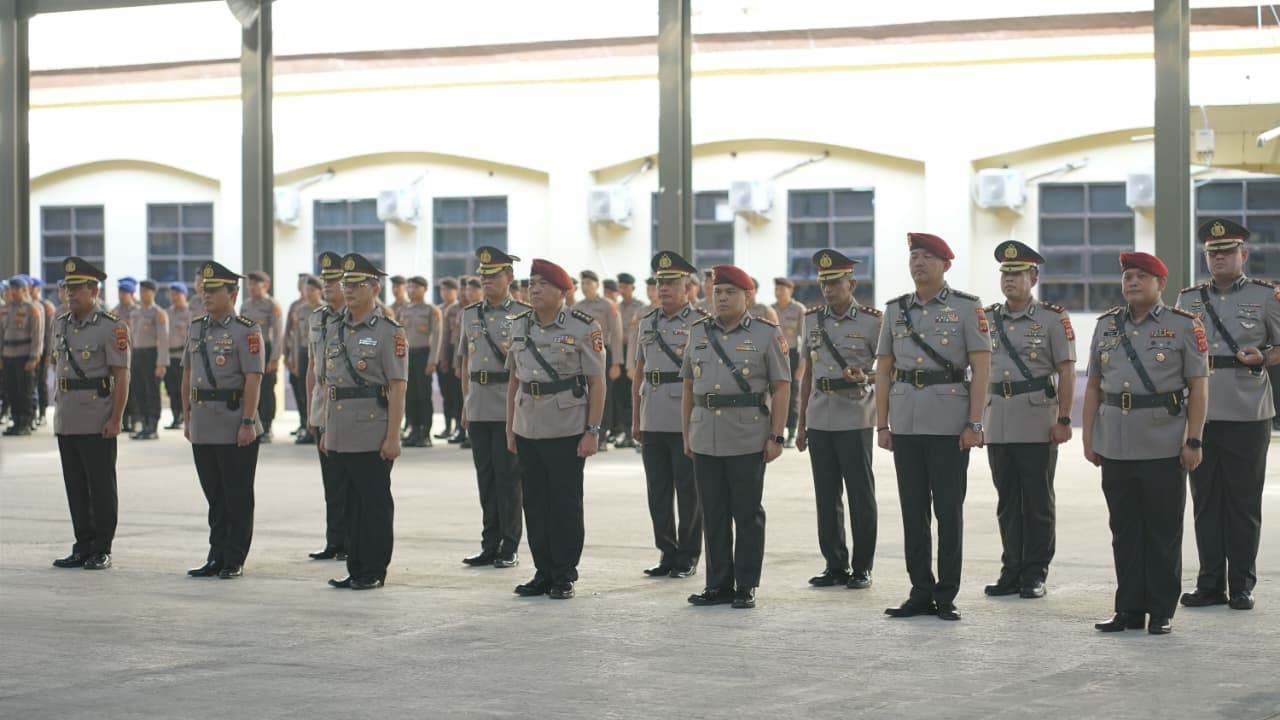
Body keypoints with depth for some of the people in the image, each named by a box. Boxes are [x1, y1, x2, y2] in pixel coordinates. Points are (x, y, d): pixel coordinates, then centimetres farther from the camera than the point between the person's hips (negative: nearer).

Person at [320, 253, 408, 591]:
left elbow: (397, 388, -10)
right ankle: (355, 569, 18)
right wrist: (326, 430, 15)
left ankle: (374, 572, 7)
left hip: (373, 436, -6)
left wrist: (393, 436, -15)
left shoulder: (389, 332, -7)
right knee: (350, 503, 11)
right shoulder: (334, 328, 13)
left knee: (375, 504, 0)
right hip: (341, 435, 6)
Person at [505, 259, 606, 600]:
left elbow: (597, 382, -7)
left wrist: (592, 431, -12)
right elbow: (513, 380, 14)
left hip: (567, 431, -5)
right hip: (528, 431, 5)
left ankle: (564, 576, 10)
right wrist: (509, 428, 10)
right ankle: (543, 574, 17)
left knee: (566, 505, 1)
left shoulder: (584, 328, -7)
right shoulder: (519, 326, 8)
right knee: (535, 504, 8)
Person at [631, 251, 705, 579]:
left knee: (688, 491, 1)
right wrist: (635, 420, 13)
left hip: (687, 422, -5)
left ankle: (688, 557, 10)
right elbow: (638, 374, 15)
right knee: (658, 491, 7)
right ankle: (667, 552, 16)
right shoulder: (645, 324, 12)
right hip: (653, 423, 5)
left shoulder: (700, 323, -4)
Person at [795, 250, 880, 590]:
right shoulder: (811, 319, 9)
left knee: (861, 496, 0)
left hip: (855, 419, -4)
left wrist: (864, 377, -21)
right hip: (820, 419, 4)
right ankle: (835, 565, 15)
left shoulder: (872, 321, -5)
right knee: (826, 497, 7)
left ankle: (862, 568, 9)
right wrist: (801, 424, 14)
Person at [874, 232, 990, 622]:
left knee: (949, 512, 1)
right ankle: (920, 593, 13)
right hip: (906, 423, 4)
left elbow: (981, 367, -5)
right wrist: (882, 425, 6)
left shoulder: (966, 307, -2)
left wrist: (975, 423, -12)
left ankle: (946, 596, 7)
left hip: (949, 424, -4)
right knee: (913, 511, 6)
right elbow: (883, 369, 12)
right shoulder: (896, 309, 10)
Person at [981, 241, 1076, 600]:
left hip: (1037, 425, -4)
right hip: (997, 426, 4)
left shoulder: (1052, 318, -2)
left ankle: (1035, 575, 7)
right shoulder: (988, 318, 11)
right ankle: (1012, 572, 14)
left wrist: (1064, 419, -10)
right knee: (1007, 503, 7)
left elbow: (1066, 371, -4)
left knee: (1037, 502, 1)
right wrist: (976, 419, 11)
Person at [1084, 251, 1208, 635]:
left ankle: (1162, 612, 9)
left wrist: (1193, 441, -10)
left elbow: (1198, 386, -4)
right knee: (1124, 531, 8)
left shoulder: (1184, 326, -1)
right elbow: (1094, 385, 13)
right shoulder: (1106, 325, 11)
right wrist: (1088, 437, 8)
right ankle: (1129, 609, 15)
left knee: (1164, 532, 2)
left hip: (1165, 446, -4)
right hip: (1115, 445, 4)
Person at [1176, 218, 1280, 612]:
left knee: (1244, 503, 2)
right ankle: (1210, 584, 12)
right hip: (1199, 414, 3)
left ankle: (1241, 587, 8)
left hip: (1247, 417, -3)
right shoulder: (1189, 299, 13)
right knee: (1206, 502, 6)